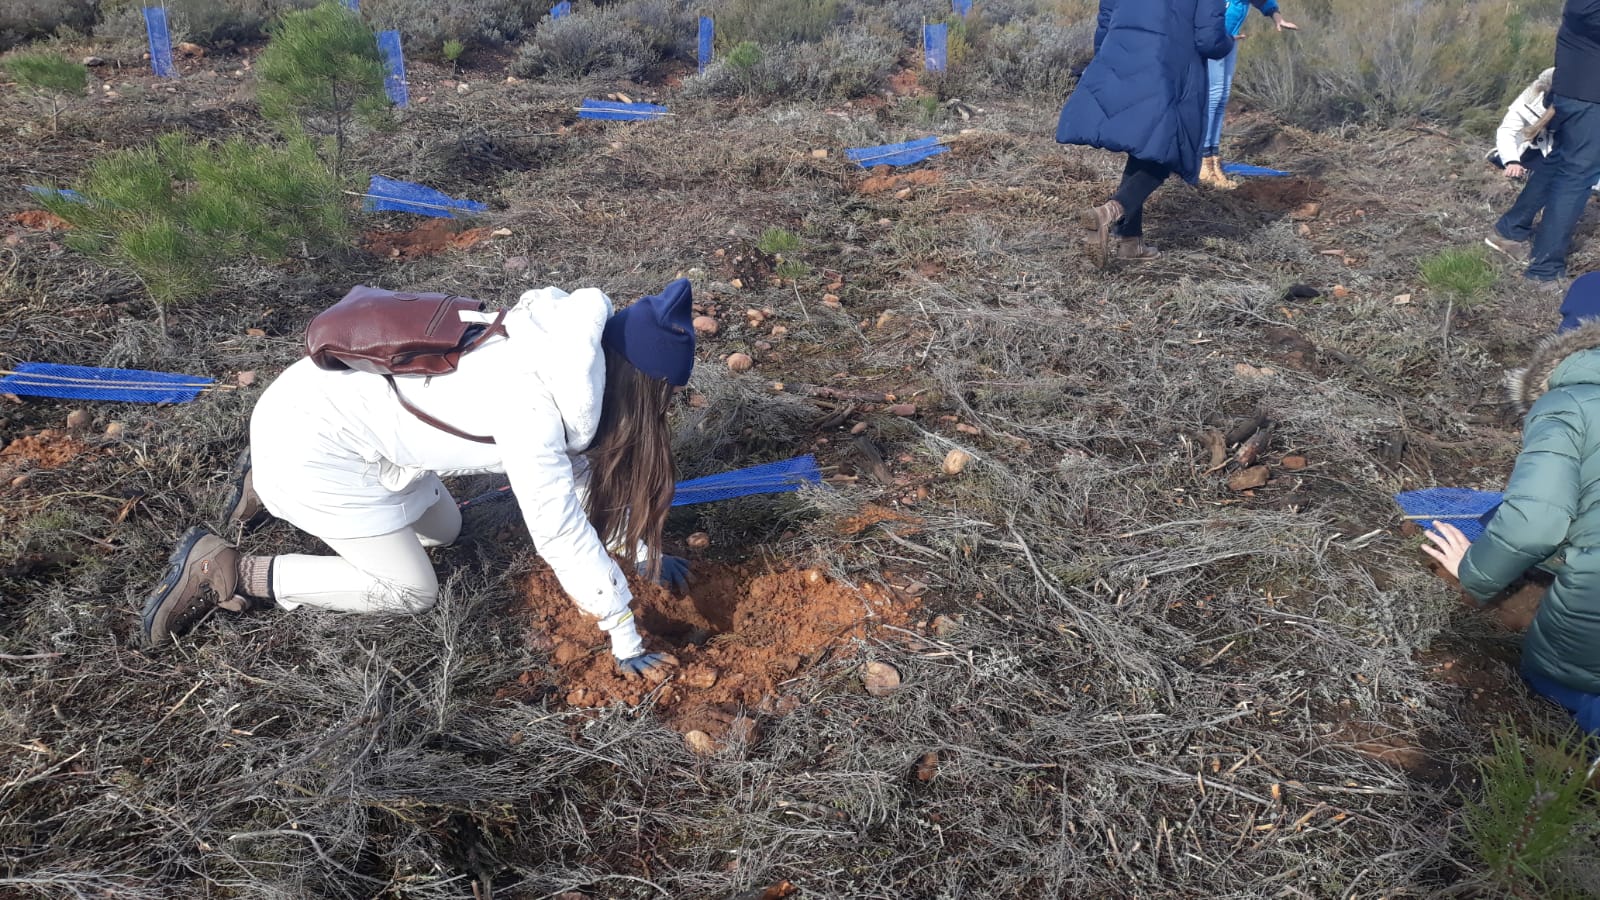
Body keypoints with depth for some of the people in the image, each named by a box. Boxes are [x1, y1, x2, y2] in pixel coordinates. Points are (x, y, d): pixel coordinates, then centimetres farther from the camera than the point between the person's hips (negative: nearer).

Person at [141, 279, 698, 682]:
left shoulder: (561, 357, -3)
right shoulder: (532, 409, -30)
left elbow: (587, 466, 9)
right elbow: (562, 535, -27)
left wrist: (644, 551, 12)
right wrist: (626, 643, -18)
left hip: (344, 397, 9)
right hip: (310, 439, -9)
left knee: (443, 531, 21)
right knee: (410, 591, -2)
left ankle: (270, 490, 29)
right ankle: (222, 573, 4)